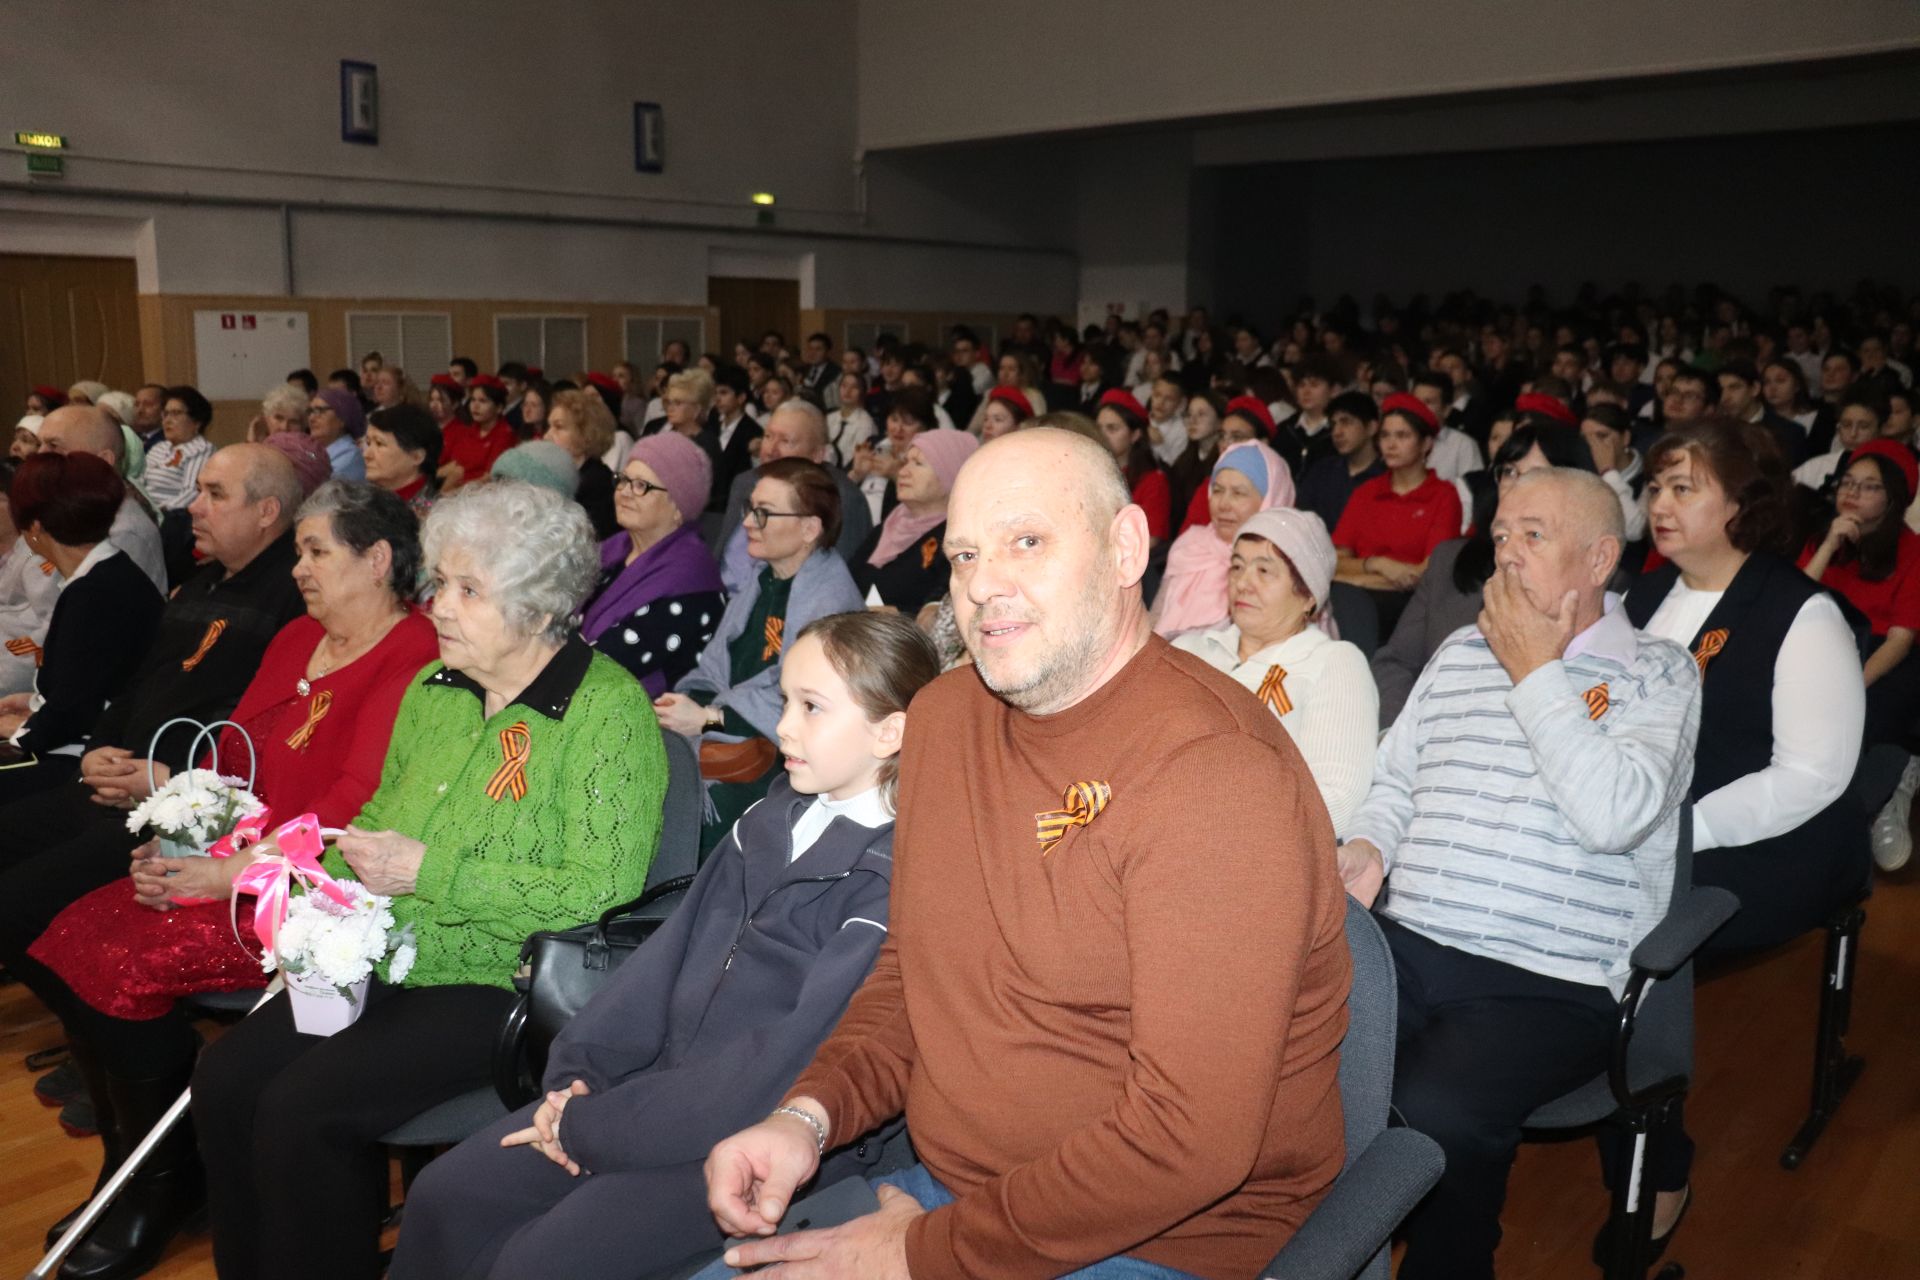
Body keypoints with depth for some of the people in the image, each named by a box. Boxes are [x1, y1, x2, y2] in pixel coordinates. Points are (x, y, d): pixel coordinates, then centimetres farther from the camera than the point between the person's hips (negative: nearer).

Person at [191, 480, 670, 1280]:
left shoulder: (607, 710, -15)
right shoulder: (433, 689, 10)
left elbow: (605, 890, -21)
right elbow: (379, 817, 23)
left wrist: (428, 874, -20)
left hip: (511, 983, -7)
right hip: (392, 965, 8)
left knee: (303, 1108, -20)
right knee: (225, 1079, -8)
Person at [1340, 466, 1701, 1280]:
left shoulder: (1654, 673, 2)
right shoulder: (1462, 650, 18)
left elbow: (1614, 816, -16)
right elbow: (1394, 780, 25)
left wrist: (1534, 672, -9)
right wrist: (1367, 845, 3)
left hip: (1550, 984, -4)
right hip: (1402, 943, 5)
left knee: (1431, 1115, -32)